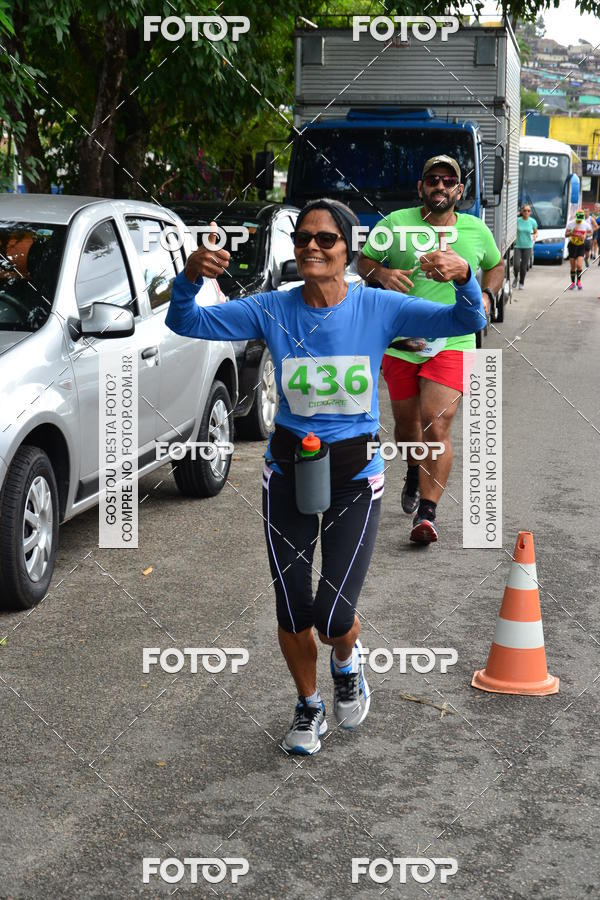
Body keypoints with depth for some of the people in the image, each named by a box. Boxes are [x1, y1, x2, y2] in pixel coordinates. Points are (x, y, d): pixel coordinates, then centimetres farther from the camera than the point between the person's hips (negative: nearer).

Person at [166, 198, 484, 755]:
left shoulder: (378, 308, -8)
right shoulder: (272, 310, -6)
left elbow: (467, 323, -11)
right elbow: (186, 324, -9)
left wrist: (463, 279, -32)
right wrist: (190, 277, -29)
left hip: (356, 474, -1)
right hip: (288, 469, 2)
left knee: (333, 616, -5)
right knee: (292, 613, 8)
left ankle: (347, 663, 33)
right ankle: (308, 705, 36)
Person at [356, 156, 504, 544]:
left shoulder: (476, 230, 4)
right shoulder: (396, 223, -1)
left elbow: (496, 266, 22)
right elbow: (363, 261, 8)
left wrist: (486, 295, 2)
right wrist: (381, 272, -14)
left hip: (451, 344, -1)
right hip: (400, 341, 2)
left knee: (436, 426, -16)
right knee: (406, 422, 17)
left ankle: (427, 514, -15)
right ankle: (414, 472, 51)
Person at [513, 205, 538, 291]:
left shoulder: (532, 221, -2)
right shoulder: (517, 220, -5)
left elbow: (536, 232, 11)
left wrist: (535, 236, -11)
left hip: (527, 246, 1)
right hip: (518, 246, -1)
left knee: (524, 266, 2)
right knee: (516, 265, -13)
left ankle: (521, 283, 23)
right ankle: (516, 278, 19)